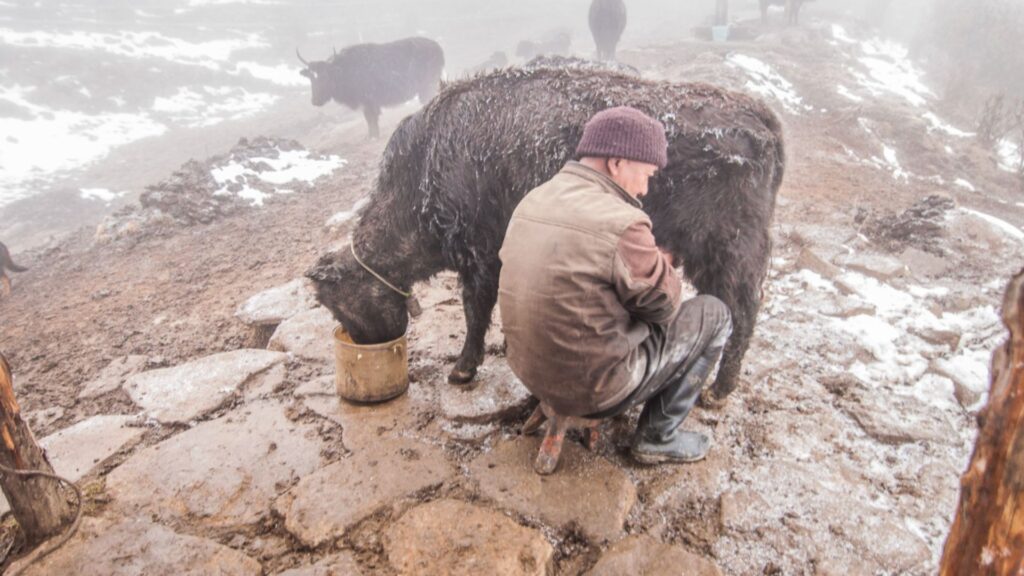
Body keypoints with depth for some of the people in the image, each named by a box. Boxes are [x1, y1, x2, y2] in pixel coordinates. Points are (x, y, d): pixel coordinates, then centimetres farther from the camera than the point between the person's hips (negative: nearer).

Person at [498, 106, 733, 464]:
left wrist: (651, 261, 11)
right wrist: (663, 264, 11)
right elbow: (665, 305, -9)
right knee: (713, 315, 9)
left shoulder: (531, 202, 1)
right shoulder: (621, 224, -24)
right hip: (595, 391, -8)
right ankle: (658, 438, 16)